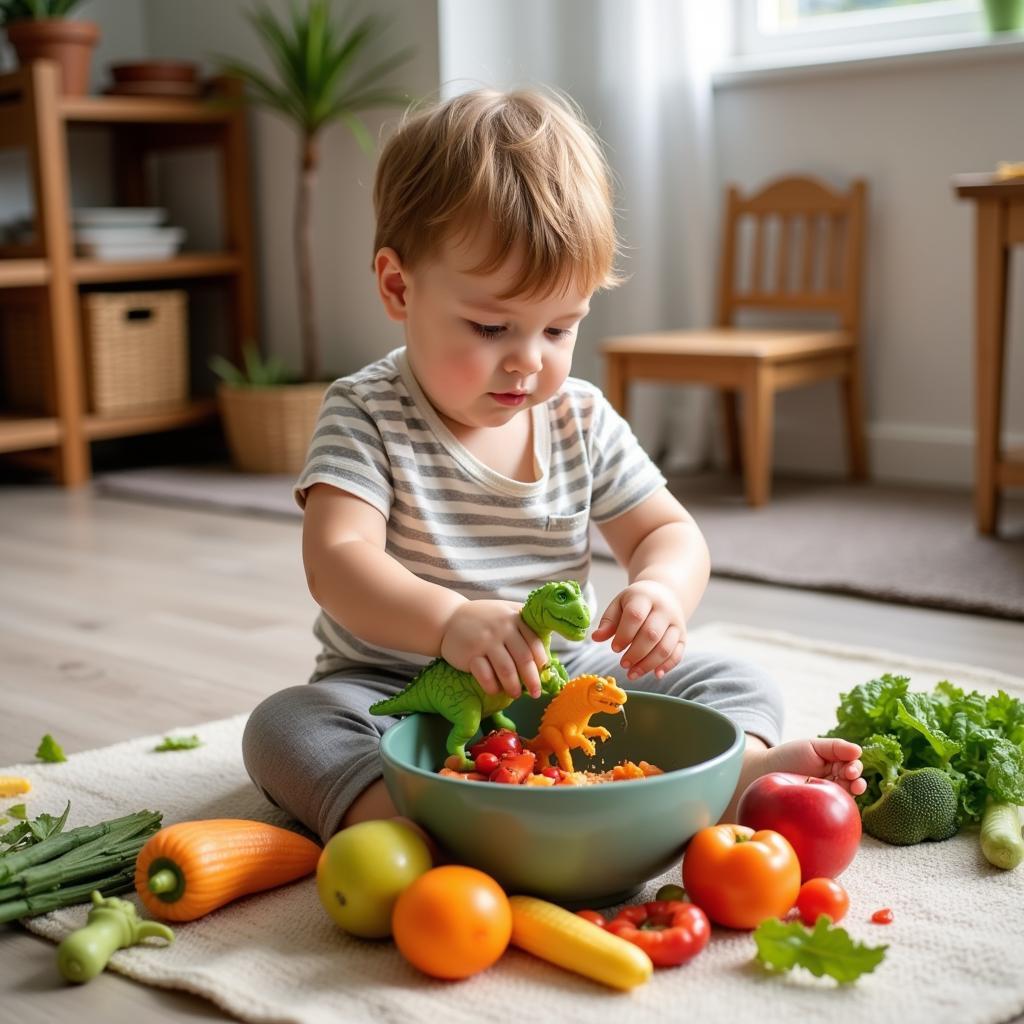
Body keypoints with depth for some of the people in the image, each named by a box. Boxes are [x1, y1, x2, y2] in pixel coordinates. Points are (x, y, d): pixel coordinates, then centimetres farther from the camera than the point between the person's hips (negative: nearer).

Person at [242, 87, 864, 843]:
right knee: (285, 725, -29)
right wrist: (447, 621, -47)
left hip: (563, 686, 3)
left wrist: (663, 588, -23)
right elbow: (338, 560, -25)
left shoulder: (582, 420, 2)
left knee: (736, 684, -9)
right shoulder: (366, 416, -11)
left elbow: (669, 532, 4)